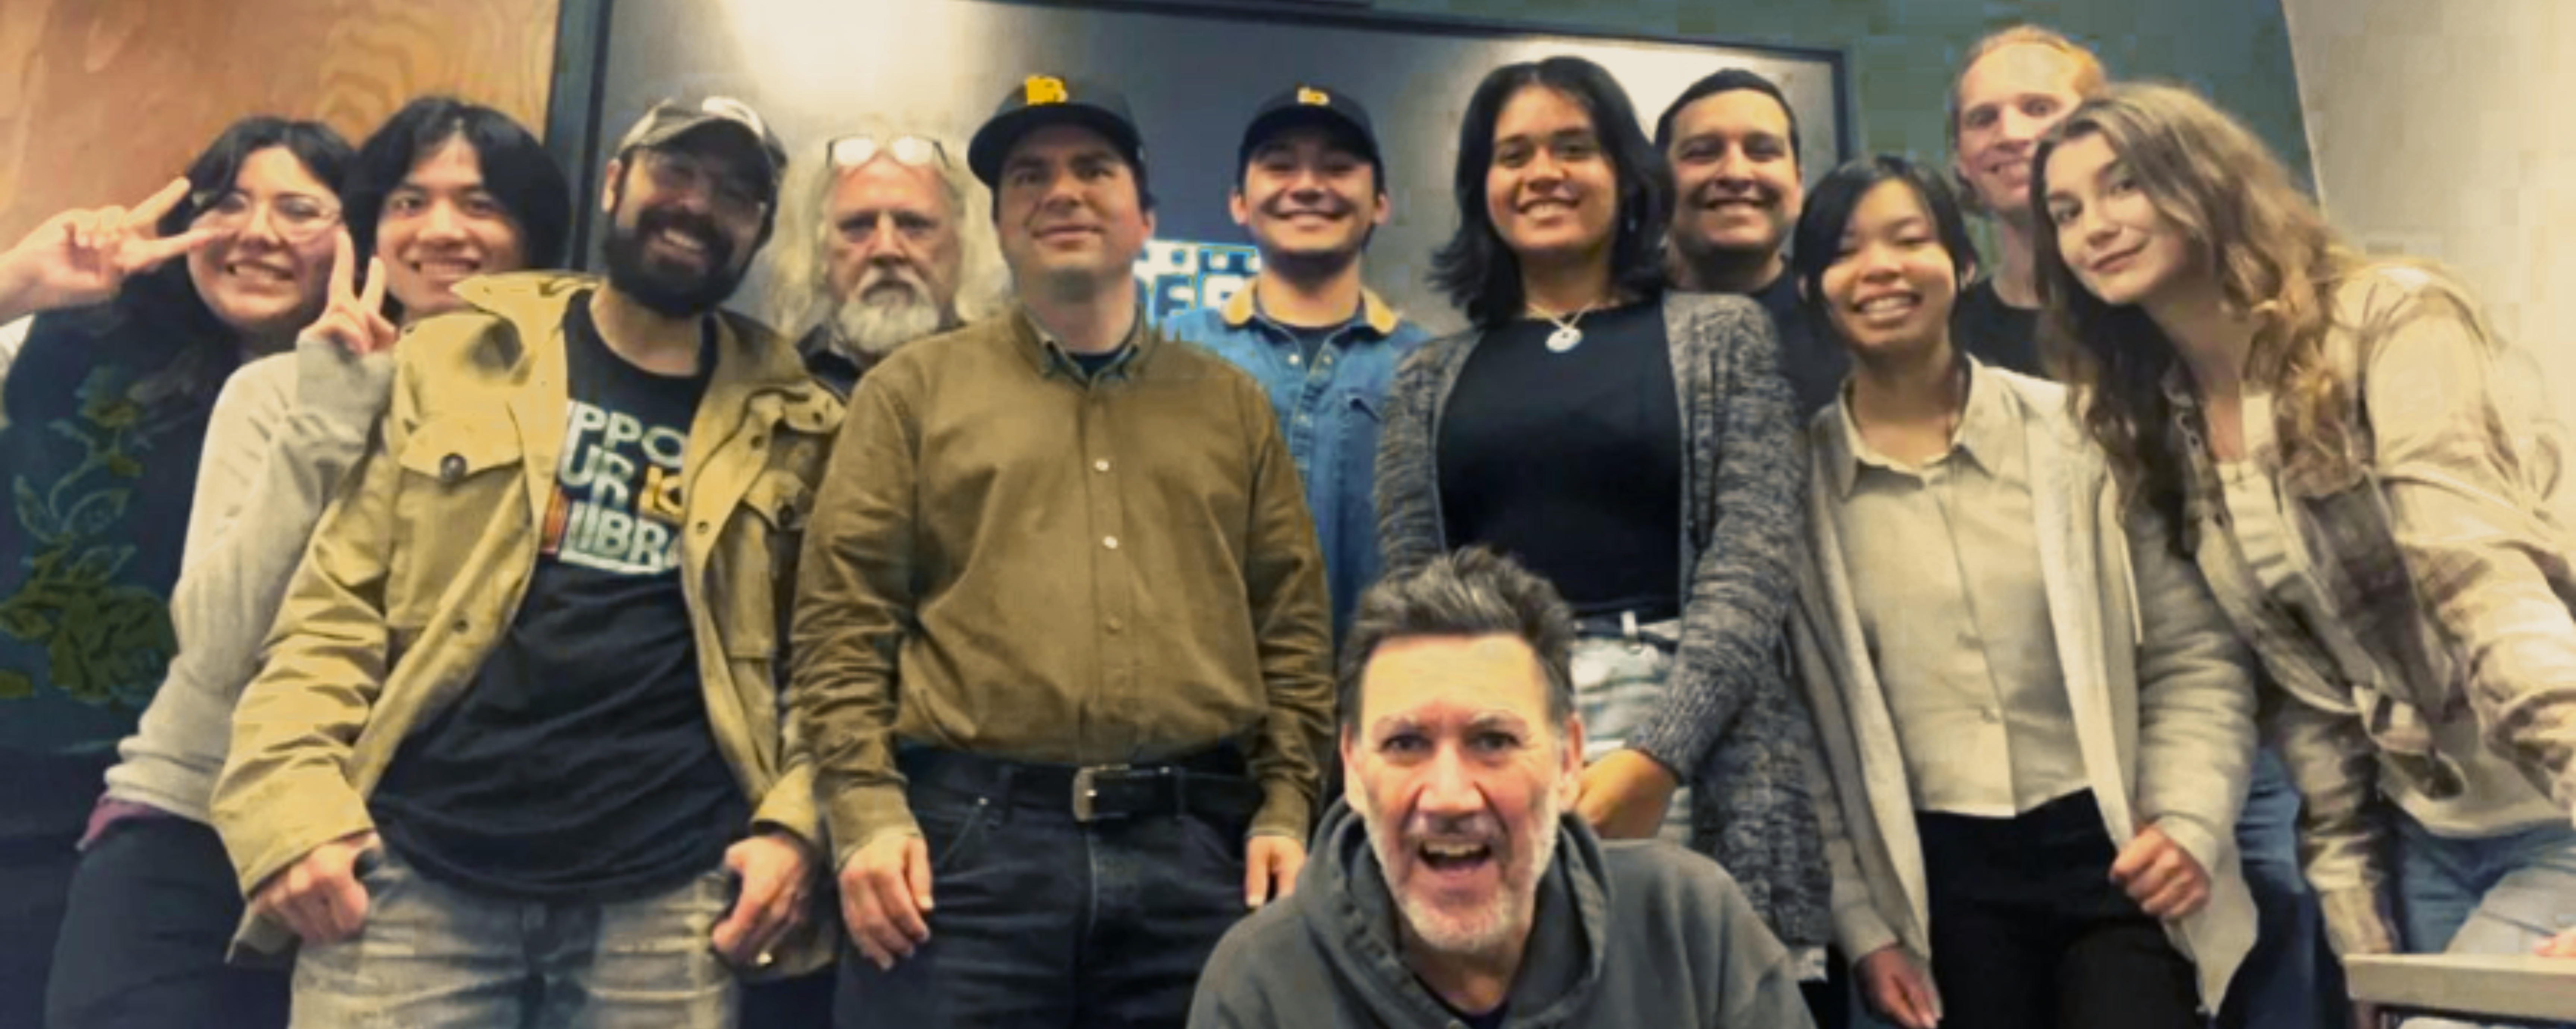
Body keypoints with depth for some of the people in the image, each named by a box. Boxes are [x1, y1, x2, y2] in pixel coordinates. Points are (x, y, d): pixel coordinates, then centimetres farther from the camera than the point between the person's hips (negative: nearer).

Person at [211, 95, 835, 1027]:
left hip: (667, 897, 1)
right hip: (413, 870, 0)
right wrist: (293, 811, -6)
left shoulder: (792, 431, 7)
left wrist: (792, 823, -4)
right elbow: (333, 606, 4)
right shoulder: (453, 361, 7)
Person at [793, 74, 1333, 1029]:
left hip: (1195, 844, 2)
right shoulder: (914, 388, 10)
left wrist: (1285, 808, 2)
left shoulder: (1231, 402, 16)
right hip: (970, 835, -2)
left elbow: (1293, 626, 12)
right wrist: (866, 812, -7)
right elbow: (843, 619, 3)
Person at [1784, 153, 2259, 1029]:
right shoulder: (1794, 479, -1)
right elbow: (1798, 726, 1)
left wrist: (2190, 825, -9)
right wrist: (1861, 924, -1)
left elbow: (2195, 657, 4)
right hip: (1938, 881, 0)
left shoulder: (2077, 432, 1)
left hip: (2112, 854, 0)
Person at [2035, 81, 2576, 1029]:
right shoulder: (2157, 430, 3)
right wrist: (2360, 939, 1)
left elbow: (2486, 584, -28)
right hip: (2423, 844, 6)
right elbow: (2302, 688, 4)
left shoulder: (2389, 320, -14)